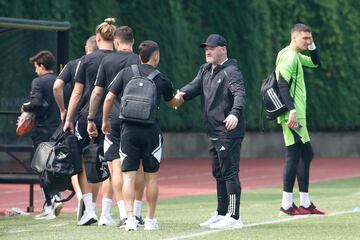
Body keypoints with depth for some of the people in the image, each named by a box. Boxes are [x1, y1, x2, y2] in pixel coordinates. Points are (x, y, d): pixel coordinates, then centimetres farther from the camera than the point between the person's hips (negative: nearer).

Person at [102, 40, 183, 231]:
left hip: (128, 130, 1)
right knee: (151, 177, 9)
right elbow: (172, 103, 22)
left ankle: (130, 218, -10)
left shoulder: (126, 73, 3)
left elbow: (109, 98, -1)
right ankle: (150, 220, 12)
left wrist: (105, 121, 14)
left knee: (128, 176, 1)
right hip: (151, 131, 0)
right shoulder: (161, 80, 3)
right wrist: (180, 99, 46)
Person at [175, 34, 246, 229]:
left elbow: (240, 94, -26)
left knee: (230, 173, -10)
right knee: (218, 174, 17)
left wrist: (235, 113, -44)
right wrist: (182, 93, -16)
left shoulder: (230, 72, -12)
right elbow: (195, 86, 8)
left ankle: (234, 217, -10)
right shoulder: (206, 70, 16)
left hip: (229, 132, -10)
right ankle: (221, 214, 28)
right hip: (214, 132, 10)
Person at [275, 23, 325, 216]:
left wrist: (312, 46, 12)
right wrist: (292, 110, -28)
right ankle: (287, 205, -10)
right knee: (294, 155, -11)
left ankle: (305, 203, 16)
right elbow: (283, 85, -22)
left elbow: (315, 63, 29)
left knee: (306, 155, 13)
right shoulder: (288, 56, -13)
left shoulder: (296, 56, 18)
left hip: (298, 114, 11)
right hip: (292, 114, -11)